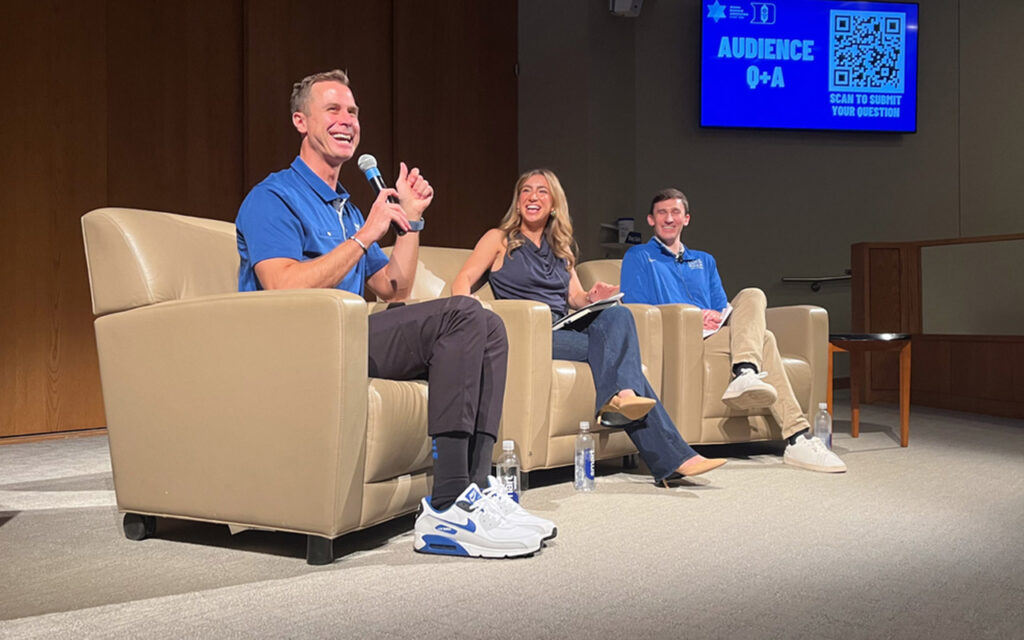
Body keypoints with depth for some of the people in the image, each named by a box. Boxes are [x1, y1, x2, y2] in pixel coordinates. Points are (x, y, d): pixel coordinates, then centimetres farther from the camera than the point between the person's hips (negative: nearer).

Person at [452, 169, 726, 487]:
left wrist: (592, 298, -6)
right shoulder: (499, 239, 10)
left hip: (563, 327, 5)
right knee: (618, 345, -24)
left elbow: (575, 297, 20)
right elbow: (462, 280, -2)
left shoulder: (561, 248, 26)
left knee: (617, 314, -27)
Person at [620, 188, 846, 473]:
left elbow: (722, 310, 22)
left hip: (710, 333, 5)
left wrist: (718, 317, -5)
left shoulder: (704, 261, 30)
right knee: (763, 338, -23)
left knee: (752, 296, -23)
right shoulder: (638, 257, 13)